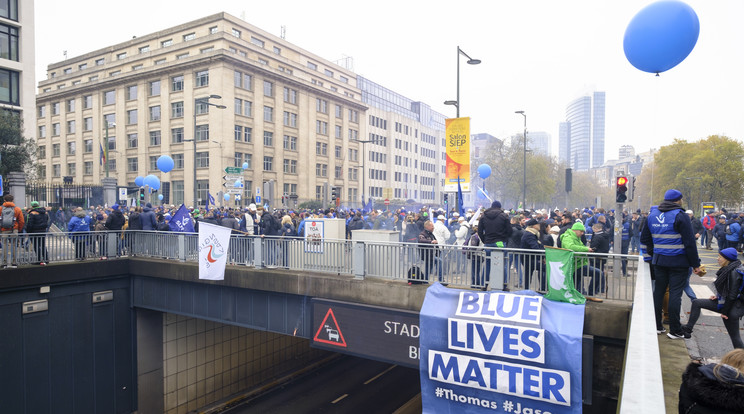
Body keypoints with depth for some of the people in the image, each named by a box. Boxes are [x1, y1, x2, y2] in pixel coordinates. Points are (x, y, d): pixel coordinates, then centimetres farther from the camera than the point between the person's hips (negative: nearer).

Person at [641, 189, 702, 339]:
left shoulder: (652, 214, 7)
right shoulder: (680, 215, -12)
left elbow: (645, 238, 14)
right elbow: (689, 242, -11)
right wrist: (695, 264, -6)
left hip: (659, 260, 5)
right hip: (678, 261, -5)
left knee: (658, 291, 11)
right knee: (675, 293, -1)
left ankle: (656, 326, 17)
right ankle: (675, 330, 5)